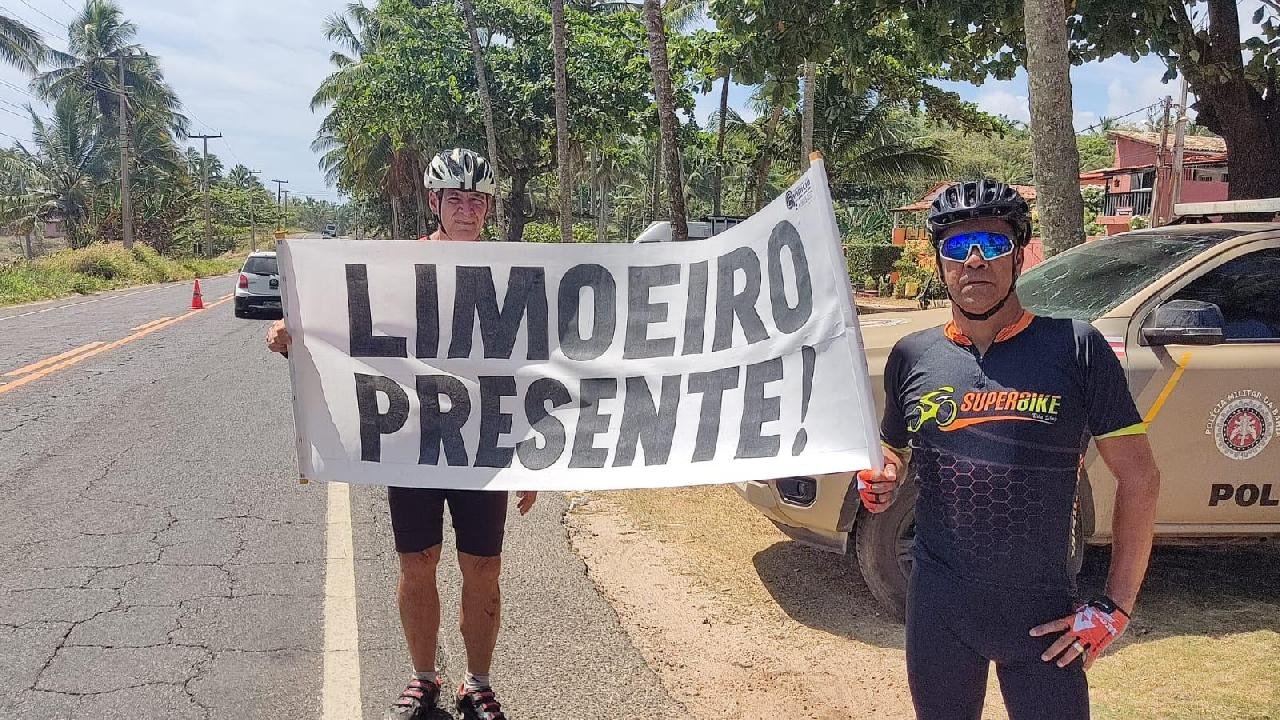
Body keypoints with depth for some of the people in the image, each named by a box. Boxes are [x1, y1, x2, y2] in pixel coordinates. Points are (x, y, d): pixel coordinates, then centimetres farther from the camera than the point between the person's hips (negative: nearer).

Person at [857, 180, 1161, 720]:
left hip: (1045, 615, -2)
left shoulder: (1075, 347, -8)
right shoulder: (911, 357, 1)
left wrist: (1115, 606, -7)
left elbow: (1139, 478, -4)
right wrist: (881, 481, -8)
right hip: (937, 608, 3)